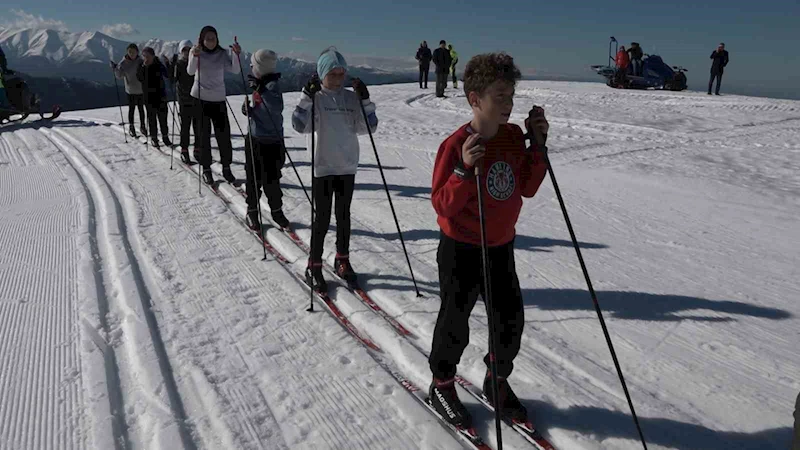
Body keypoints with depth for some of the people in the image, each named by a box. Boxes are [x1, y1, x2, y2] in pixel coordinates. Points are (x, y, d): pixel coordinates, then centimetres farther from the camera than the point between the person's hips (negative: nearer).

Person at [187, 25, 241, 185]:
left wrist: (236, 54, -27)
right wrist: (195, 56, -36)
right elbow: (190, 71, -18)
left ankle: (226, 168, 11)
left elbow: (235, 70, -11)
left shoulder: (222, 54, 1)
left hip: (219, 99, 1)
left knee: (224, 134, -1)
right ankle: (206, 169, 12)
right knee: (204, 135, 3)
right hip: (200, 98, -1)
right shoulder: (196, 51, -3)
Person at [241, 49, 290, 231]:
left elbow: (277, 107, -33)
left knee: (271, 180, 1)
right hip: (254, 139, 7)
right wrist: (249, 110, -2)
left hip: (272, 142, -7)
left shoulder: (272, 85, -15)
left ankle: (276, 210, 19)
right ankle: (252, 210, 24)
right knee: (253, 178, 11)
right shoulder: (258, 84, 8)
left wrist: (261, 90, -39)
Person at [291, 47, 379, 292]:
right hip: (323, 167, -3)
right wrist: (307, 97, -23)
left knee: (344, 216, 13)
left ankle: (342, 260, 29)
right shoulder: (315, 98, -5)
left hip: (347, 166, 4)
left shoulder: (351, 98, 5)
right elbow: (300, 125, -17)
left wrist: (365, 101, -8)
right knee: (322, 219, 1)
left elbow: (368, 127, 2)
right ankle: (314, 266, 14)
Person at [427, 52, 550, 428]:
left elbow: (526, 188, 5)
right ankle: (442, 386, 34)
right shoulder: (455, 145, -20)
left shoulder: (514, 136, -1)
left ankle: (497, 381, 38)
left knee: (511, 321, 13)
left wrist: (537, 146, -5)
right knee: (455, 324, 10)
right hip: (461, 251, -6)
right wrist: (465, 169, -34)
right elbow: (442, 205, -20)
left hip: (501, 248, 6)